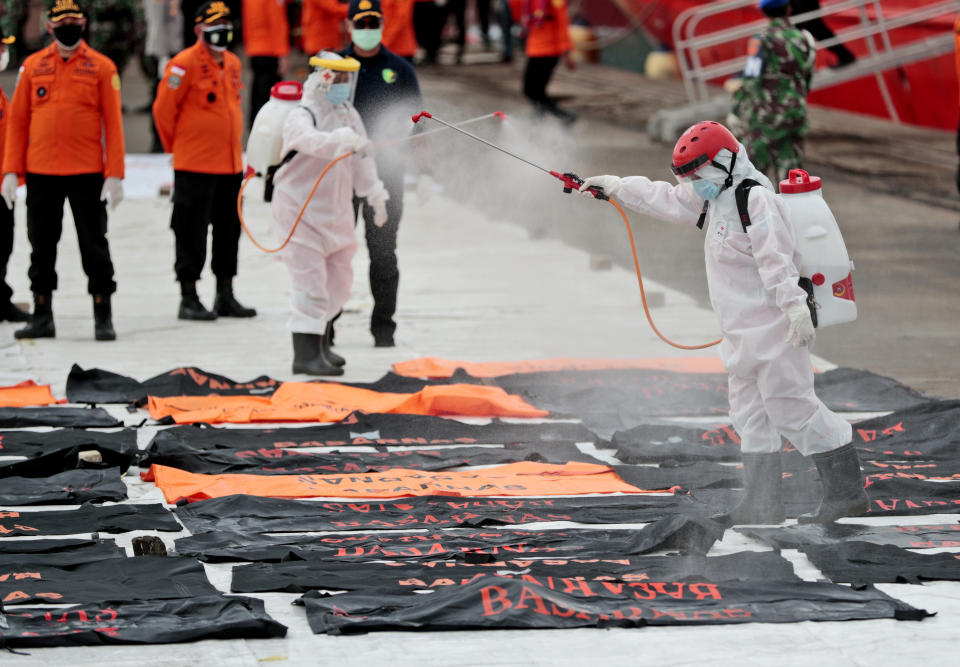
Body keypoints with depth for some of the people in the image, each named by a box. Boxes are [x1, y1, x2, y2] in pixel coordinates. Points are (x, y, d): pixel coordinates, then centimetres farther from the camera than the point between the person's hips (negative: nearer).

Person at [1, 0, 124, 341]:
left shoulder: (101, 67, 0)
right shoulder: (33, 66, 7)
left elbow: (113, 123, -1)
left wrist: (115, 175, -8)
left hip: (87, 172, -2)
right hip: (41, 172, 2)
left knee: (94, 246, 1)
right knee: (41, 246, 8)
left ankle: (103, 316, 8)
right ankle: (42, 316, 17)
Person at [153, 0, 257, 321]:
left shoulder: (232, 63, 12)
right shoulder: (185, 64, -12)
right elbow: (163, 108, -9)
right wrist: (177, 146, 2)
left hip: (230, 162, 7)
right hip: (195, 165, -7)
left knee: (229, 231, 12)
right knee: (192, 234, -2)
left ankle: (226, 296, 21)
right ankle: (189, 299, 3)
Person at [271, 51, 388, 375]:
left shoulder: (349, 115, 8)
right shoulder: (302, 117, -16)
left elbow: (361, 160, 17)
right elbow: (308, 139, -40)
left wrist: (376, 196, 13)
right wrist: (341, 139, -56)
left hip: (336, 210, 8)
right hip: (300, 208, -8)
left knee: (339, 278, 15)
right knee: (310, 279, -15)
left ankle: (318, 341, 32)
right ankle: (305, 354, -15)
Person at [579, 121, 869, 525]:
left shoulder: (756, 200, -16)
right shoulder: (716, 199, 15)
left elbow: (776, 260, -26)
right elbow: (668, 201, 27)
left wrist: (795, 308, -34)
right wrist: (616, 187, 29)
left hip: (774, 330, -10)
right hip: (745, 335, 10)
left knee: (792, 409, -11)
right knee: (750, 416, 11)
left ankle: (848, 492, -5)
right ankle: (763, 502, 16)